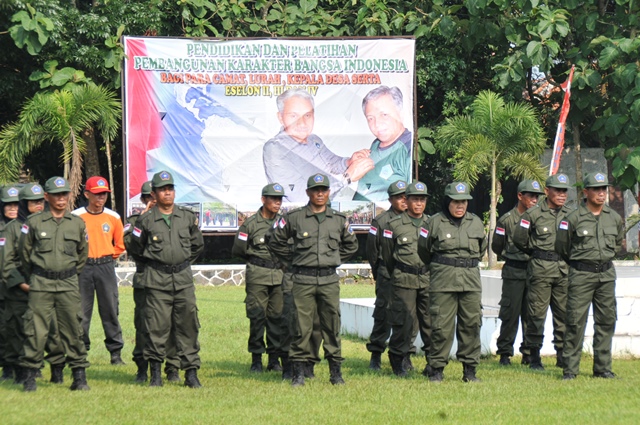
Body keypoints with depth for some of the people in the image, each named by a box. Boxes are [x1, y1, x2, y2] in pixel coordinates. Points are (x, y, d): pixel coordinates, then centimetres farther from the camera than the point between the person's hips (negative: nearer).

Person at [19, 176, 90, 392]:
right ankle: (30, 376, 3)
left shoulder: (78, 223, 6)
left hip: (68, 285, 2)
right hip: (41, 285, -2)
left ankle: (79, 375, 7)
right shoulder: (34, 223, -1)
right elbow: (24, 252, 9)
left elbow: (83, 253, 19)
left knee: (73, 330, 2)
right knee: (36, 330, -3)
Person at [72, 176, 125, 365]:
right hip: (83, 267, -2)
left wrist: (110, 256, 6)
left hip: (106, 267, 2)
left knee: (110, 310, 1)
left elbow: (120, 244, 16)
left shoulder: (113, 217, 6)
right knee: (81, 311, 0)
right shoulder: (75, 217, -1)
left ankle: (116, 351, 6)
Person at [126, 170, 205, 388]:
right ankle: (155, 372, 7)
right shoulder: (146, 220, -1)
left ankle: (191, 372, 5)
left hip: (183, 278, 2)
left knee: (188, 325, 0)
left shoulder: (187, 217, 7)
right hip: (156, 280, -2)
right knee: (157, 327, -3)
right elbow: (134, 248, 11)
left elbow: (198, 245, 21)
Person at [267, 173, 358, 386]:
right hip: (303, 280, -2)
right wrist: (292, 260, 6)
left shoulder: (339, 220, 9)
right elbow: (275, 242, 9)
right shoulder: (294, 218, 0)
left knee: (332, 325, 4)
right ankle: (299, 372, 4)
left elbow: (351, 245, 24)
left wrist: (335, 259, 14)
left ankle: (335, 371, 12)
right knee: (302, 326, -2)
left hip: (329, 279, 2)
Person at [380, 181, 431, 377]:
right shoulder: (394, 225, 2)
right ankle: (398, 362, 9)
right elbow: (386, 254, 12)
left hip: (428, 279, 3)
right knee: (405, 323, -5)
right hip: (404, 281, -3)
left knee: (431, 321, 0)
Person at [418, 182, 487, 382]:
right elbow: (423, 250, 10)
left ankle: (470, 369, 11)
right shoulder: (434, 222, -2)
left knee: (471, 324, 4)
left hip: (471, 281, 3)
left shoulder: (476, 223, 9)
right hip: (443, 282, -3)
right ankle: (436, 368, 4)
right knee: (441, 326, -5)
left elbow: (482, 248, 25)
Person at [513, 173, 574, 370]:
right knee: (537, 313, -3)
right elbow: (519, 239, 2)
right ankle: (534, 357, 3)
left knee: (564, 312, 5)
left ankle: (562, 354, 13)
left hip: (564, 269, 4)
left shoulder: (570, 214, 9)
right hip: (540, 269, -4)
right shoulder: (533, 214, -4)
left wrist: (566, 256, 14)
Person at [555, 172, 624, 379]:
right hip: (581, 275, -5)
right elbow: (561, 247, 2)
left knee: (606, 321, 7)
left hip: (606, 275, 5)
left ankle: (603, 368, 15)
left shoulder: (614, 218, 6)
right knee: (576, 321, -7)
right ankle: (570, 368, -2)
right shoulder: (574, 219, -9)